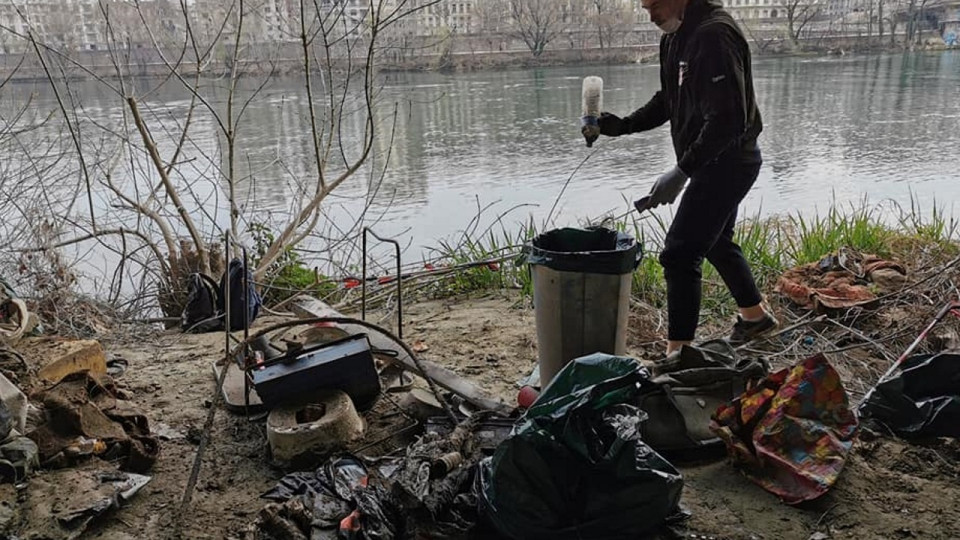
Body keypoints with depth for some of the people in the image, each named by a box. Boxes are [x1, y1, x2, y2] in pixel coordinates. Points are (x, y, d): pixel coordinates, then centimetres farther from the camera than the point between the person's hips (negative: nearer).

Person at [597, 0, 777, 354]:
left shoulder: (714, 35, -23)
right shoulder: (675, 37, 8)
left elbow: (727, 119, -30)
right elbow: (667, 101, 17)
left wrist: (681, 172, -31)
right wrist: (623, 126, 3)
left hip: (726, 162, -10)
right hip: (713, 163, 10)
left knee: (679, 255, -10)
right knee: (715, 242, 24)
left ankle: (678, 353, -2)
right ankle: (754, 316, 44)